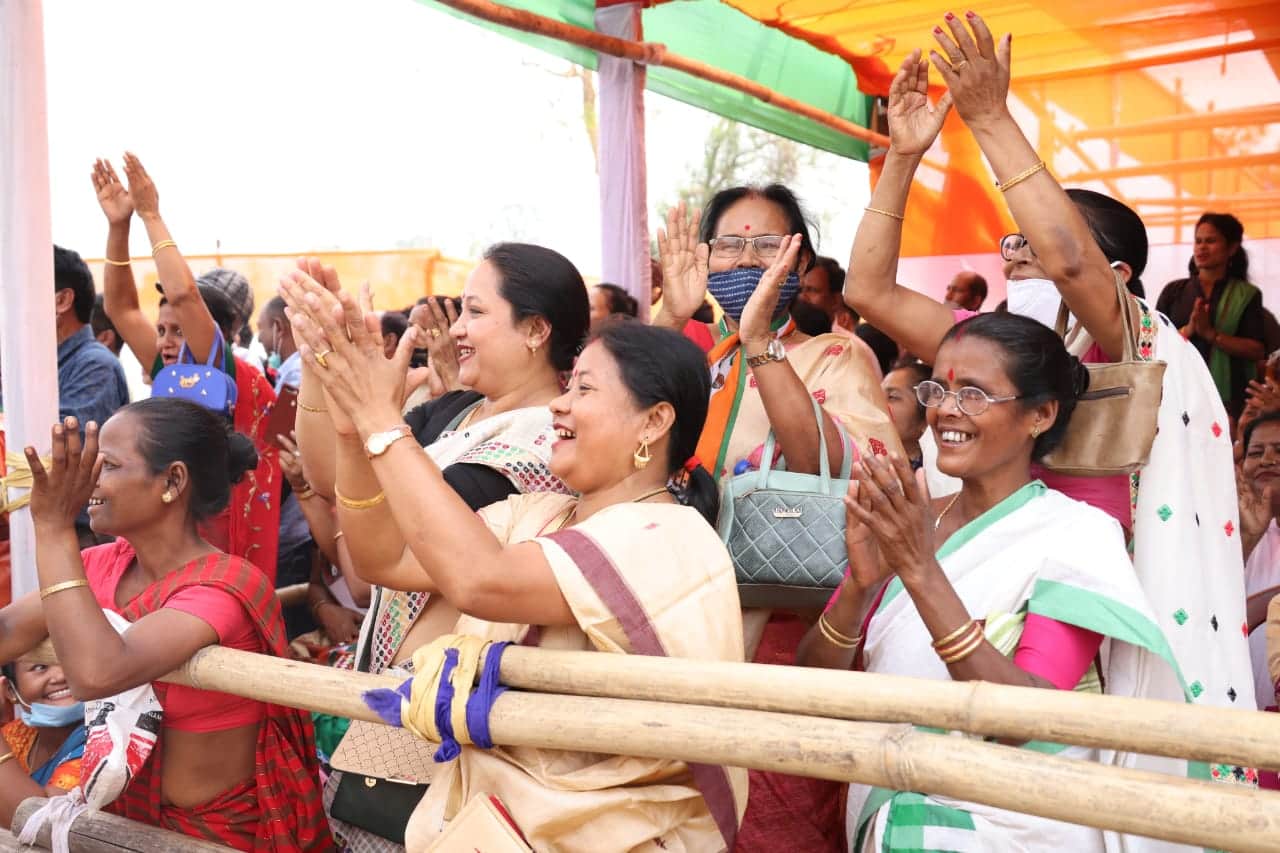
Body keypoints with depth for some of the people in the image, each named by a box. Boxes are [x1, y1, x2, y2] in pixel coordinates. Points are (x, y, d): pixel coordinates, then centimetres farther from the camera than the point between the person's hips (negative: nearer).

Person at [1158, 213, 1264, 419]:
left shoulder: (1246, 295, 8)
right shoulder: (1173, 291, 12)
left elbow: (1257, 351, -2)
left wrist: (1210, 333, -13)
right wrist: (1186, 331, -13)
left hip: (1225, 395, -1)